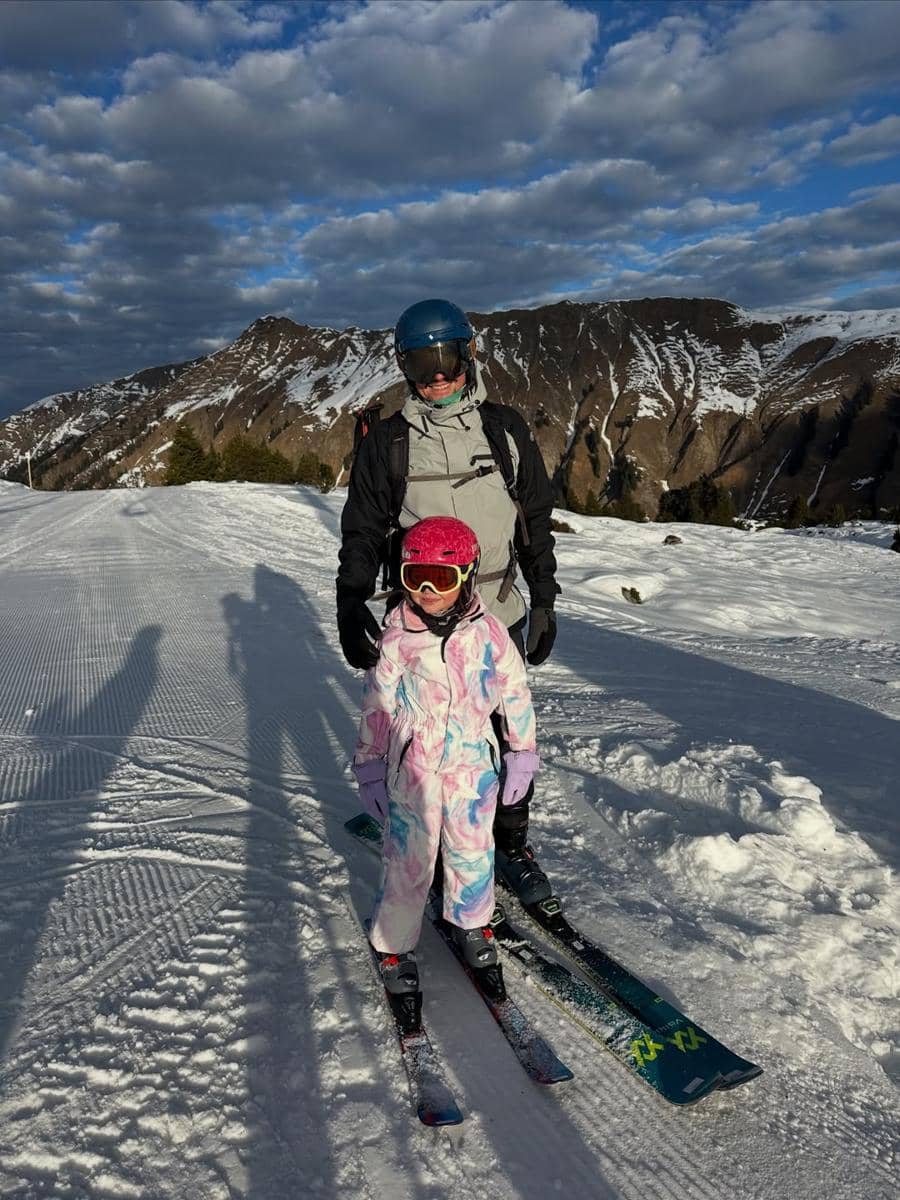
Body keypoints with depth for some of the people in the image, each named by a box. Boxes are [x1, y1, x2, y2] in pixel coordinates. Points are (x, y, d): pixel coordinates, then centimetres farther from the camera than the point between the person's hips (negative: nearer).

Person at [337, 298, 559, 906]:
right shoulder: (387, 441, 1)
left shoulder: (506, 428, 4)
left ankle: (513, 844, 30)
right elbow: (363, 530, 1)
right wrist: (352, 605, -13)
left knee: (511, 737, 9)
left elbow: (536, 521, 9)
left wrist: (545, 603, 7)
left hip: (500, 616, 2)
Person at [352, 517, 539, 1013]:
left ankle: (471, 924, 42)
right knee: (409, 861, 6)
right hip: (412, 770, -2)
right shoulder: (396, 640, -11)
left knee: (473, 852, 17)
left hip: (473, 766, 2)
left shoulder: (488, 633, -9)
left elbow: (516, 692, 3)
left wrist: (522, 753, 7)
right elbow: (376, 707, -3)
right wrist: (370, 768, -1)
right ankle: (392, 943, 28)